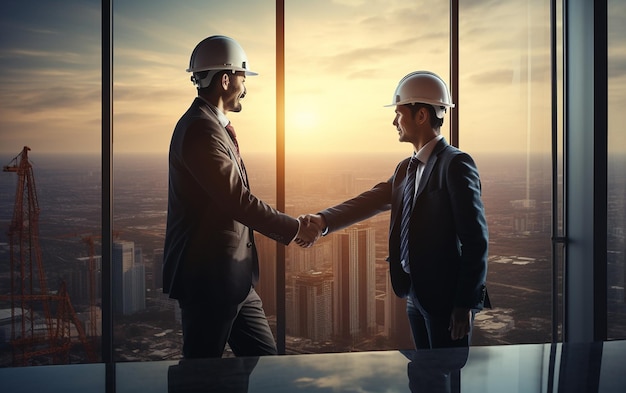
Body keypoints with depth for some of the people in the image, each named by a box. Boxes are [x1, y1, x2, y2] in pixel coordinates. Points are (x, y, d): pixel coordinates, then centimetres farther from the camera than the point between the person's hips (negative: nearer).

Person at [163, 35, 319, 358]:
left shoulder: (215, 127, 15)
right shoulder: (200, 129, -18)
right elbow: (238, 201, -23)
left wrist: (288, 231, 12)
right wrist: (295, 228, -10)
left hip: (232, 280, 10)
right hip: (207, 280, -10)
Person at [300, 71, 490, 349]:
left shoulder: (455, 164, -14)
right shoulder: (406, 168, 12)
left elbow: (475, 239, -17)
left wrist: (466, 304, -17)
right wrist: (324, 220, -13)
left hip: (446, 296, -7)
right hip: (415, 294, 8)